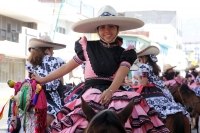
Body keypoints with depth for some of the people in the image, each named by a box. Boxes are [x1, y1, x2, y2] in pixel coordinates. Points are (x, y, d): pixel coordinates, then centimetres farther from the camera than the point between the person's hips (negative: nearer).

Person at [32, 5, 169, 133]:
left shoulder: (125, 53, 9)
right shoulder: (88, 47, 9)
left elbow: (120, 76, -8)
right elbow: (67, 67, 18)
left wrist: (110, 91, -30)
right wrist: (43, 80, 22)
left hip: (115, 93, 1)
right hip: (91, 94, -1)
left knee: (133, 106, -32)